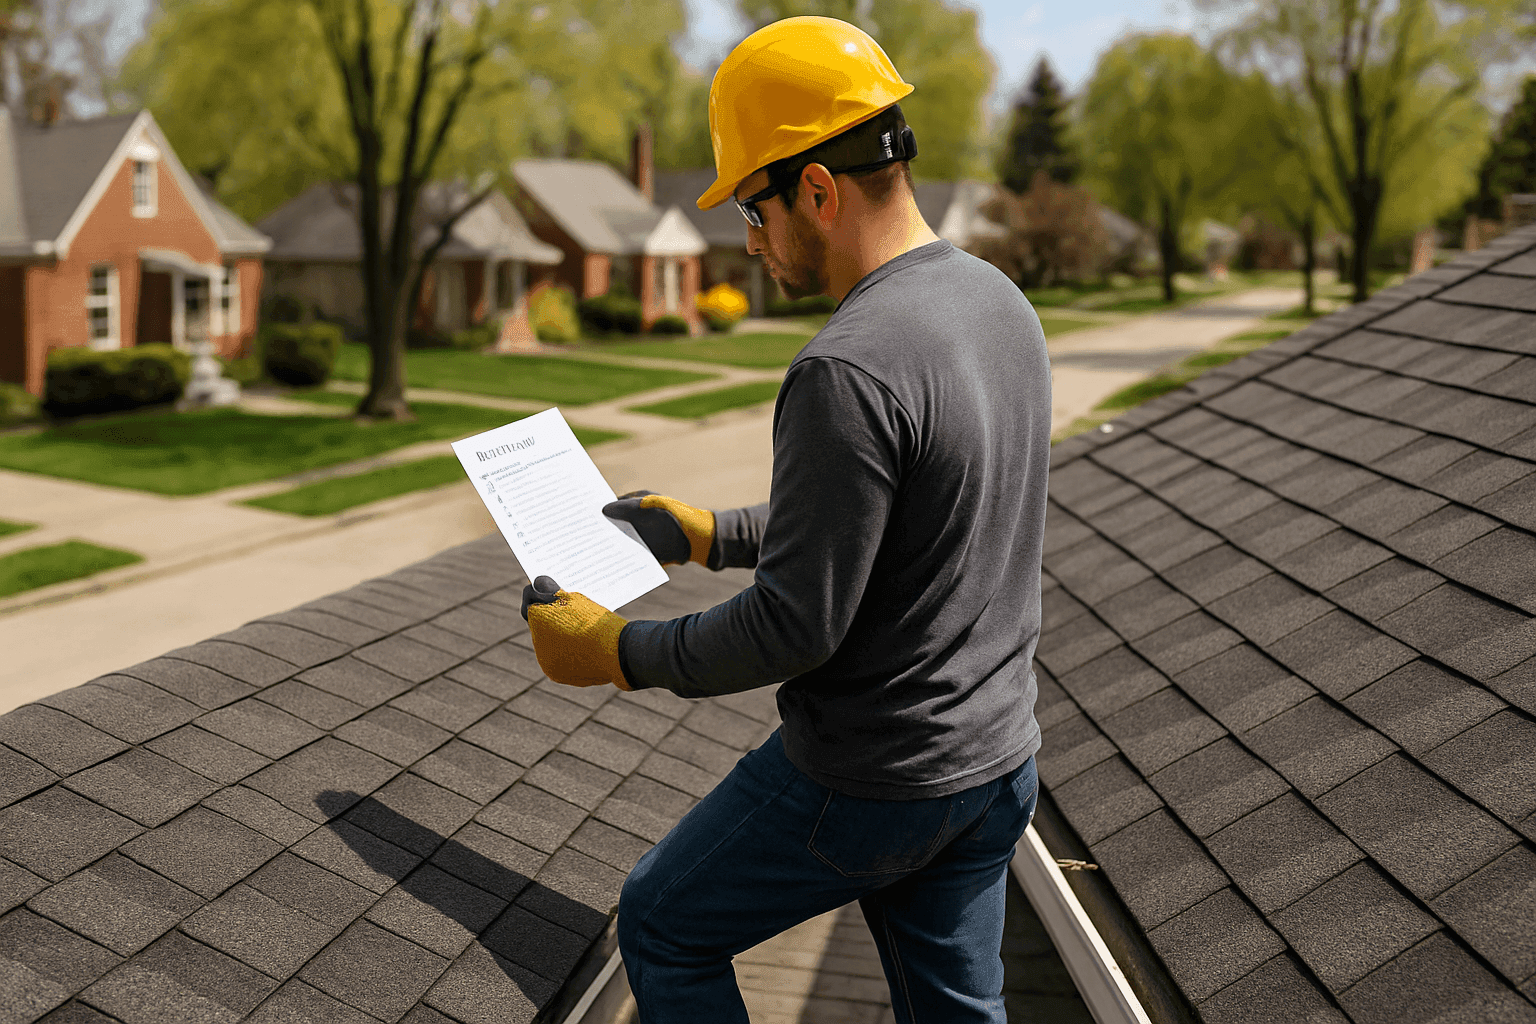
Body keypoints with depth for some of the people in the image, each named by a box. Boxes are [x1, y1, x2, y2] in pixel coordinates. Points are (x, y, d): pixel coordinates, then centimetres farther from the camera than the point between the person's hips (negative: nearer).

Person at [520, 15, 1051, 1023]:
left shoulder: (848, 370, -27)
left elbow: (794, 626, -24)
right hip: (1000, 762, 8)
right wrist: (711, 534, 18)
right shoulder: (1001, 301, 3)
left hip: (864, 786, -8)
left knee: (665, 927, 15)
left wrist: (619, 651, -10)